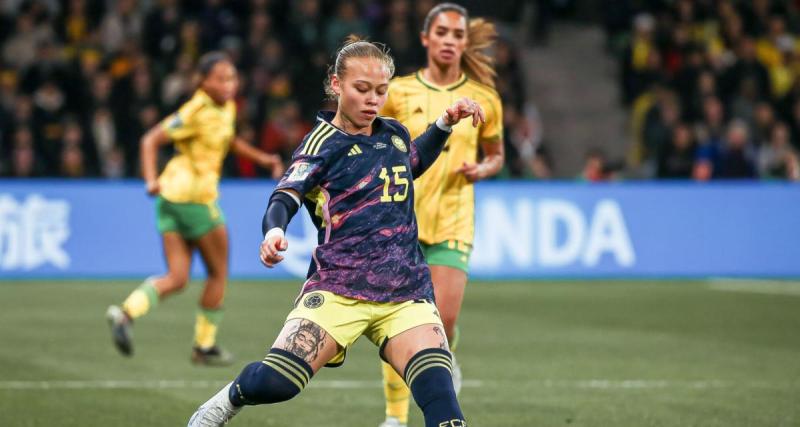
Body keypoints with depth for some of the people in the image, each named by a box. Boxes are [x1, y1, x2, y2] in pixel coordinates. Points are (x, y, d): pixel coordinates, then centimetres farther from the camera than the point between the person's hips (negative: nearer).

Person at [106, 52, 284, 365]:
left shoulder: (227, 108, 12)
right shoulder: (197, 112, -15)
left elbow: (227, 140, 33)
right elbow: (151, 140, -15)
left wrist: (261, 158, 24)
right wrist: (151, 179, -27)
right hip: (194, 196, -9)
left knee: (177, 279, 4)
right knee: (218, 273, 7)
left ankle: (125, 313, -15)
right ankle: (205, 346, 17)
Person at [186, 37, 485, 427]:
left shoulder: (394, 134, 13)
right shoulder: (324, 142, -3)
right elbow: (286, 196, -17)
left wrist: (445, 124, 25)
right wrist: (274, 231, -38)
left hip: (406, 291, 4)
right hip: (338, 288, -4)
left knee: (438, 392, -20)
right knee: (275, 381, -17)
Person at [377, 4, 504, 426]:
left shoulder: (483, 99, 4)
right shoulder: (398, 92, 2)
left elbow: (496, 155, 16)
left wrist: (480, 169, -5)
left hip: (453, 221, 0)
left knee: (444, 319, -14)